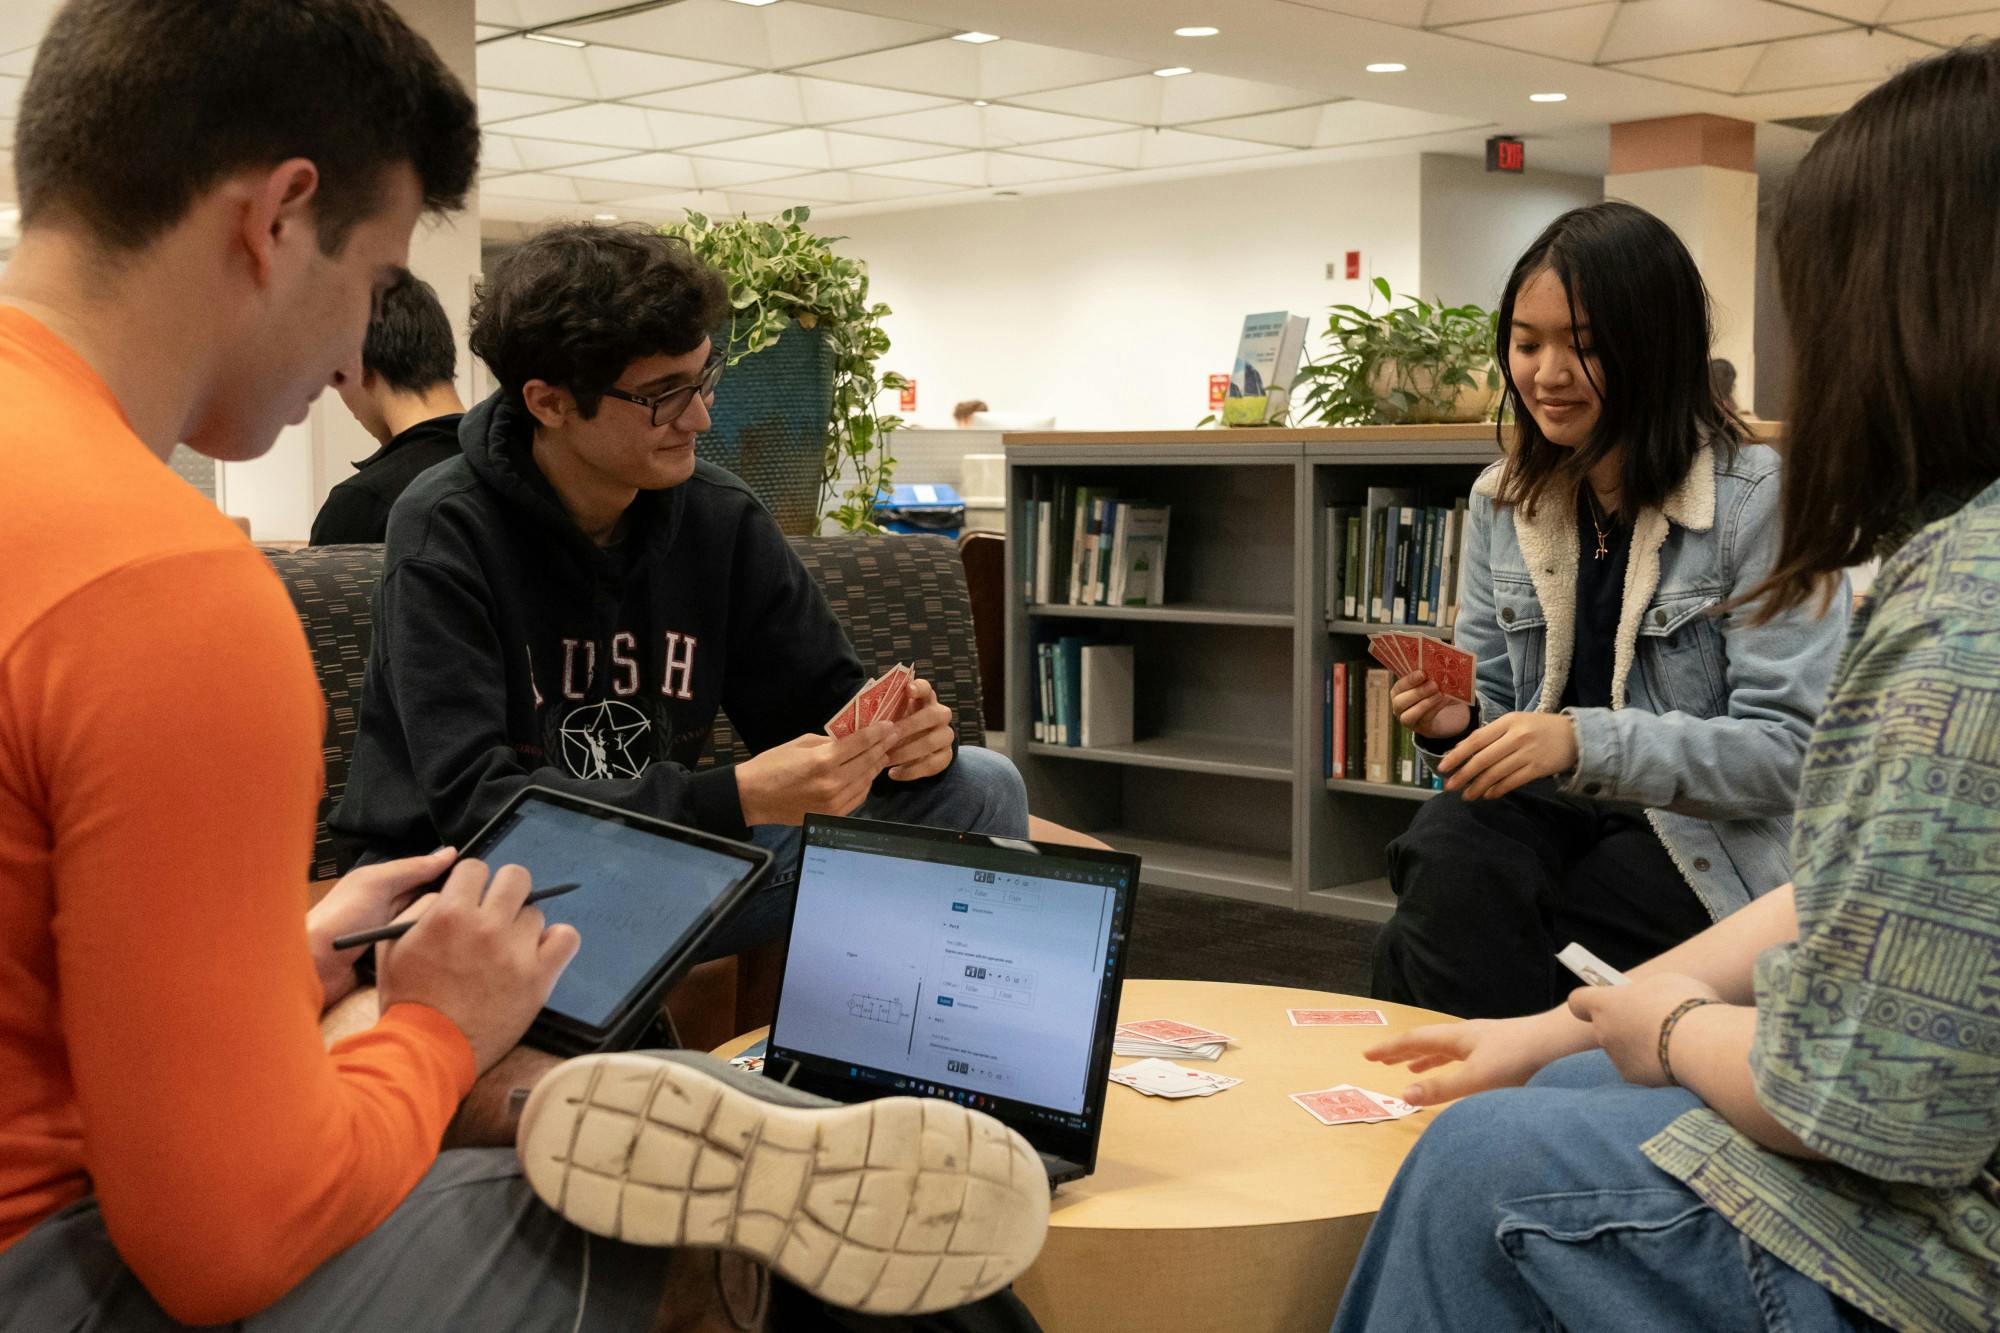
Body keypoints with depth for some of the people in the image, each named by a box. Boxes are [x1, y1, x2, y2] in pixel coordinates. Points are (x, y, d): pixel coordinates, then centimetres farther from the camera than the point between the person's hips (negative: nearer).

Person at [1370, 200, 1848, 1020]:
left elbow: (1790, 746, -14)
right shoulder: (1501, 499, 9)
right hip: (1547, 815, 5)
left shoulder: (1760, 500, -9)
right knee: (1448, 854, -30)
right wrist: (1456, 724, -11)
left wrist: (1585, 742, -27)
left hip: (1700, 843, -4)